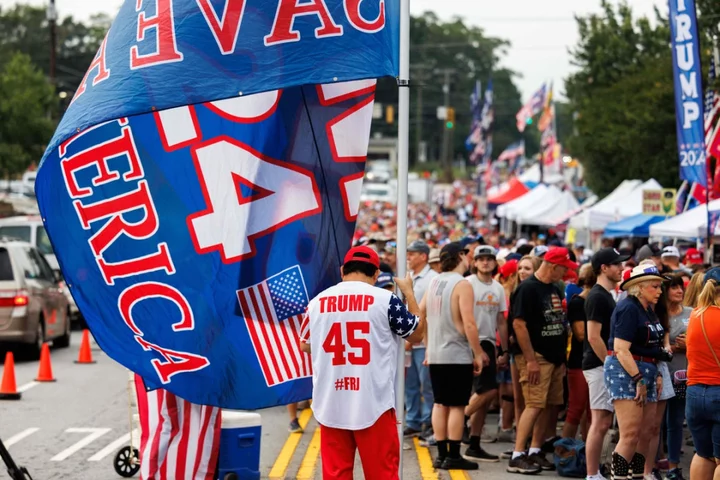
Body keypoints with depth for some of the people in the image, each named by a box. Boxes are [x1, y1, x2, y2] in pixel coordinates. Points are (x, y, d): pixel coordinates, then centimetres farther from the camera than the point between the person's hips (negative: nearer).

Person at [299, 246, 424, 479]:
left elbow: (304, 345, 20)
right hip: (374, 405, -3)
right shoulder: (385, 300, -6)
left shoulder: (317, 302, 4)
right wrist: (409, 292, 21)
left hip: (330, 405, 3)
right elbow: (417, 333, 9)